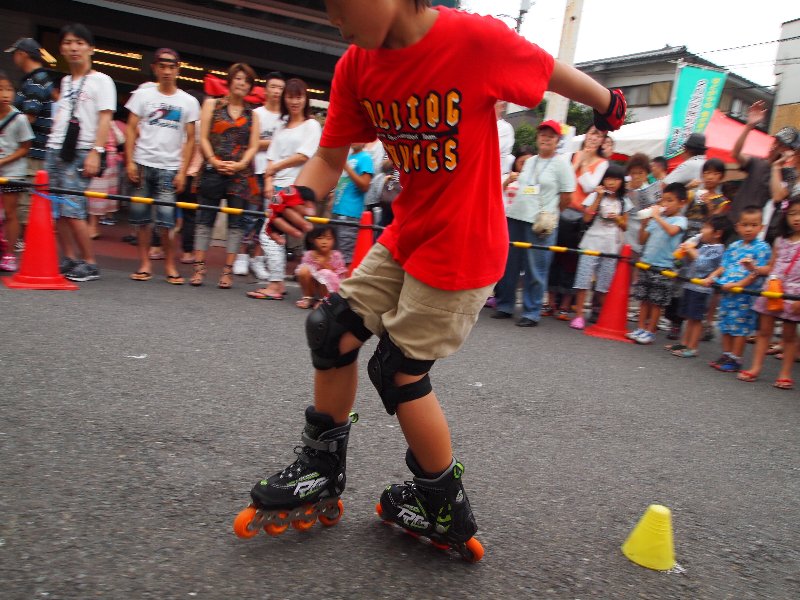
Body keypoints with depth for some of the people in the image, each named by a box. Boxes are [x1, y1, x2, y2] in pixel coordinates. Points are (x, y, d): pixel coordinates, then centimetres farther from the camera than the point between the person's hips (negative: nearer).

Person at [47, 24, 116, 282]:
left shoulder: (101, 81, 1)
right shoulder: (65, 81, 21)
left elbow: (105, 119, -7)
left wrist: (96, 151, -17)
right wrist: (51, 149, 18)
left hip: (81, 152, -7)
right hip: (55, 150, 7)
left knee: (71, 209, -14)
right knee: (57, 210, 2)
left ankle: (90, 264, -4)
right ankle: (69, 260, 9)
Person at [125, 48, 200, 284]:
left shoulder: (188, 102, 8)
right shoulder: (143, 95, 9)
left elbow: (190, 139, 5)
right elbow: (131, 130, 7)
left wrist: (182, 172, -3)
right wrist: (130, 162, -4)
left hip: (170, 168, -1)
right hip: (143, 164, 1)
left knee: (167, 219, -7)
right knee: (141, 216, 2)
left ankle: (170, 265, 4)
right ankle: (145, 264, 11)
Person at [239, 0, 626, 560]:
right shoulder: (356, 66, -4)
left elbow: (553, 71, -3)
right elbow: (331, 157, -1)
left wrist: (609, 106, 16)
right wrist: (300, 196, -23)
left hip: (463, 246, -7)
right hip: (405, 235, 7)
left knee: (399, 368, -2)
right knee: (332, 328, 5)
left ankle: (449, 511, 21)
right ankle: (323, 470, 27)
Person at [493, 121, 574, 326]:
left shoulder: (561, 163, -1)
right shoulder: (530, 161, 16)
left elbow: (567, 196, -2)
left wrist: (549, 213, 5)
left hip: (539, 224, -6)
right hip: (515, 218, 6)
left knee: (535, 271, -2)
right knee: (508, 264, 9)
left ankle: (531, 313, 6)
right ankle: (504, 305, 21)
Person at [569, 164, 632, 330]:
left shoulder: (624, 201, 11)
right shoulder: (595, 196, 4)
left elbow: (625, 226, 14)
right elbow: (587, 218, -8)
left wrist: (618, 219, -6)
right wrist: (598, 197, -9)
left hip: (612, 246, 2)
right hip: (592, 243, -2)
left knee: (604, 284, 3)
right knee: (584, 279, -7)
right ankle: (578, 315, -3)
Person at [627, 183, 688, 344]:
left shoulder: (680, 220, -5)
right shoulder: (656, 219, 10)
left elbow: (672, 231, -29)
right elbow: (642, 240, 12)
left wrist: (657, 216, -21)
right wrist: (644, 224, -2)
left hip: (663, 266, -5)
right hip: (647, 263, 5)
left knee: (657, 301, 2)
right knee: (644, 298, 9)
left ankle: (650, 331, 10)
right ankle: (641, 328, 17)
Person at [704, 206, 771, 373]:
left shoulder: (762, 248, -7)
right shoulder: (734, 246, 12)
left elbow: (757, 273, -14)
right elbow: (724, 267, 14)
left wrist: (739, 284, -23)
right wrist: (711, 278, -3)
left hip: (745, 294, -6)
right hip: (727, 293, 6)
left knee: (740, 326, 1)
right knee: (726, 324, 13)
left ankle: (735, 359, 9)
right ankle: (726, 355, 25)